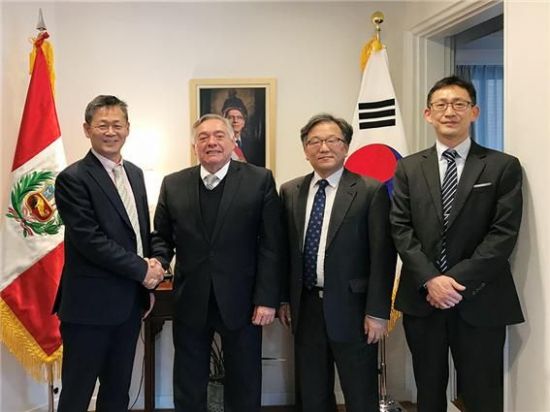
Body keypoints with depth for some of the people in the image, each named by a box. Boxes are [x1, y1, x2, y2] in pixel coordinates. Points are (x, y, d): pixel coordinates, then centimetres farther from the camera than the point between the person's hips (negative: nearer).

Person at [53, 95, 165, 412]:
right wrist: (142, 270, -14)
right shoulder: (73, 178, -11)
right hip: (90, 305, -7)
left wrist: (151, 270, 0)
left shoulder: (135, 173, 11)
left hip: (129, 303, 7)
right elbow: (89, 240, -18)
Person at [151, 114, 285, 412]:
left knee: (244, 388, 14)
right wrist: (158, 262, -12)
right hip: (190, 301, 2)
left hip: (241, 301, -2)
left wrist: (267, 298, -10)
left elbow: (271, 244, -6)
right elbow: (161, 236, 10)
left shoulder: (260, 180, -3)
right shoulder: (173, 185, 5)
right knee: (188, 388, 16)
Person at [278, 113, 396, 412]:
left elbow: (382, 254, -9)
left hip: (351, 308, -4)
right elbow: (285, 249, 11)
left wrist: (377, 311, -12)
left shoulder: (371, 191, -6)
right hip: (305, 309, 4)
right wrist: (284, 298, 8)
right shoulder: (290, 192, 7)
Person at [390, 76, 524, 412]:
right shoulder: (409, 168, 8)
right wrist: (430, 279, -13)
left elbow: (504, 233, -7)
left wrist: (458, 279, -15)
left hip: (479, 301, -2)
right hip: (422, 297, 2)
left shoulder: (504, 167, 1)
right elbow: (401, 229, 0)